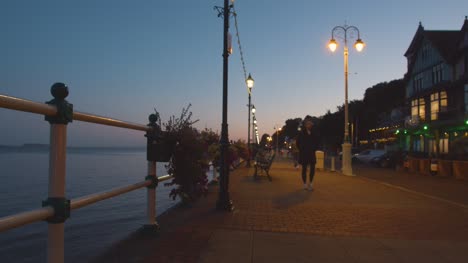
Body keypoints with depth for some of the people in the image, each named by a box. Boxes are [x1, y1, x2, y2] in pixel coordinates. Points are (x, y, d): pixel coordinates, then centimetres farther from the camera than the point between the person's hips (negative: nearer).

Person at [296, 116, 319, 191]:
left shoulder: (314, 132, 2)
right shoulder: (302, 133, -4)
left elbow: (317, 142, 11)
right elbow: (298, 143, 1)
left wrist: (314, 149, 1)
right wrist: (301, 150, -2)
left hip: (312, 153, 2)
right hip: (303, 153, -2)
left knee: (312, 169, -3)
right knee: (304, 169, 4)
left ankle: (310, 183, 12)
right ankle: (305, 184, 14)